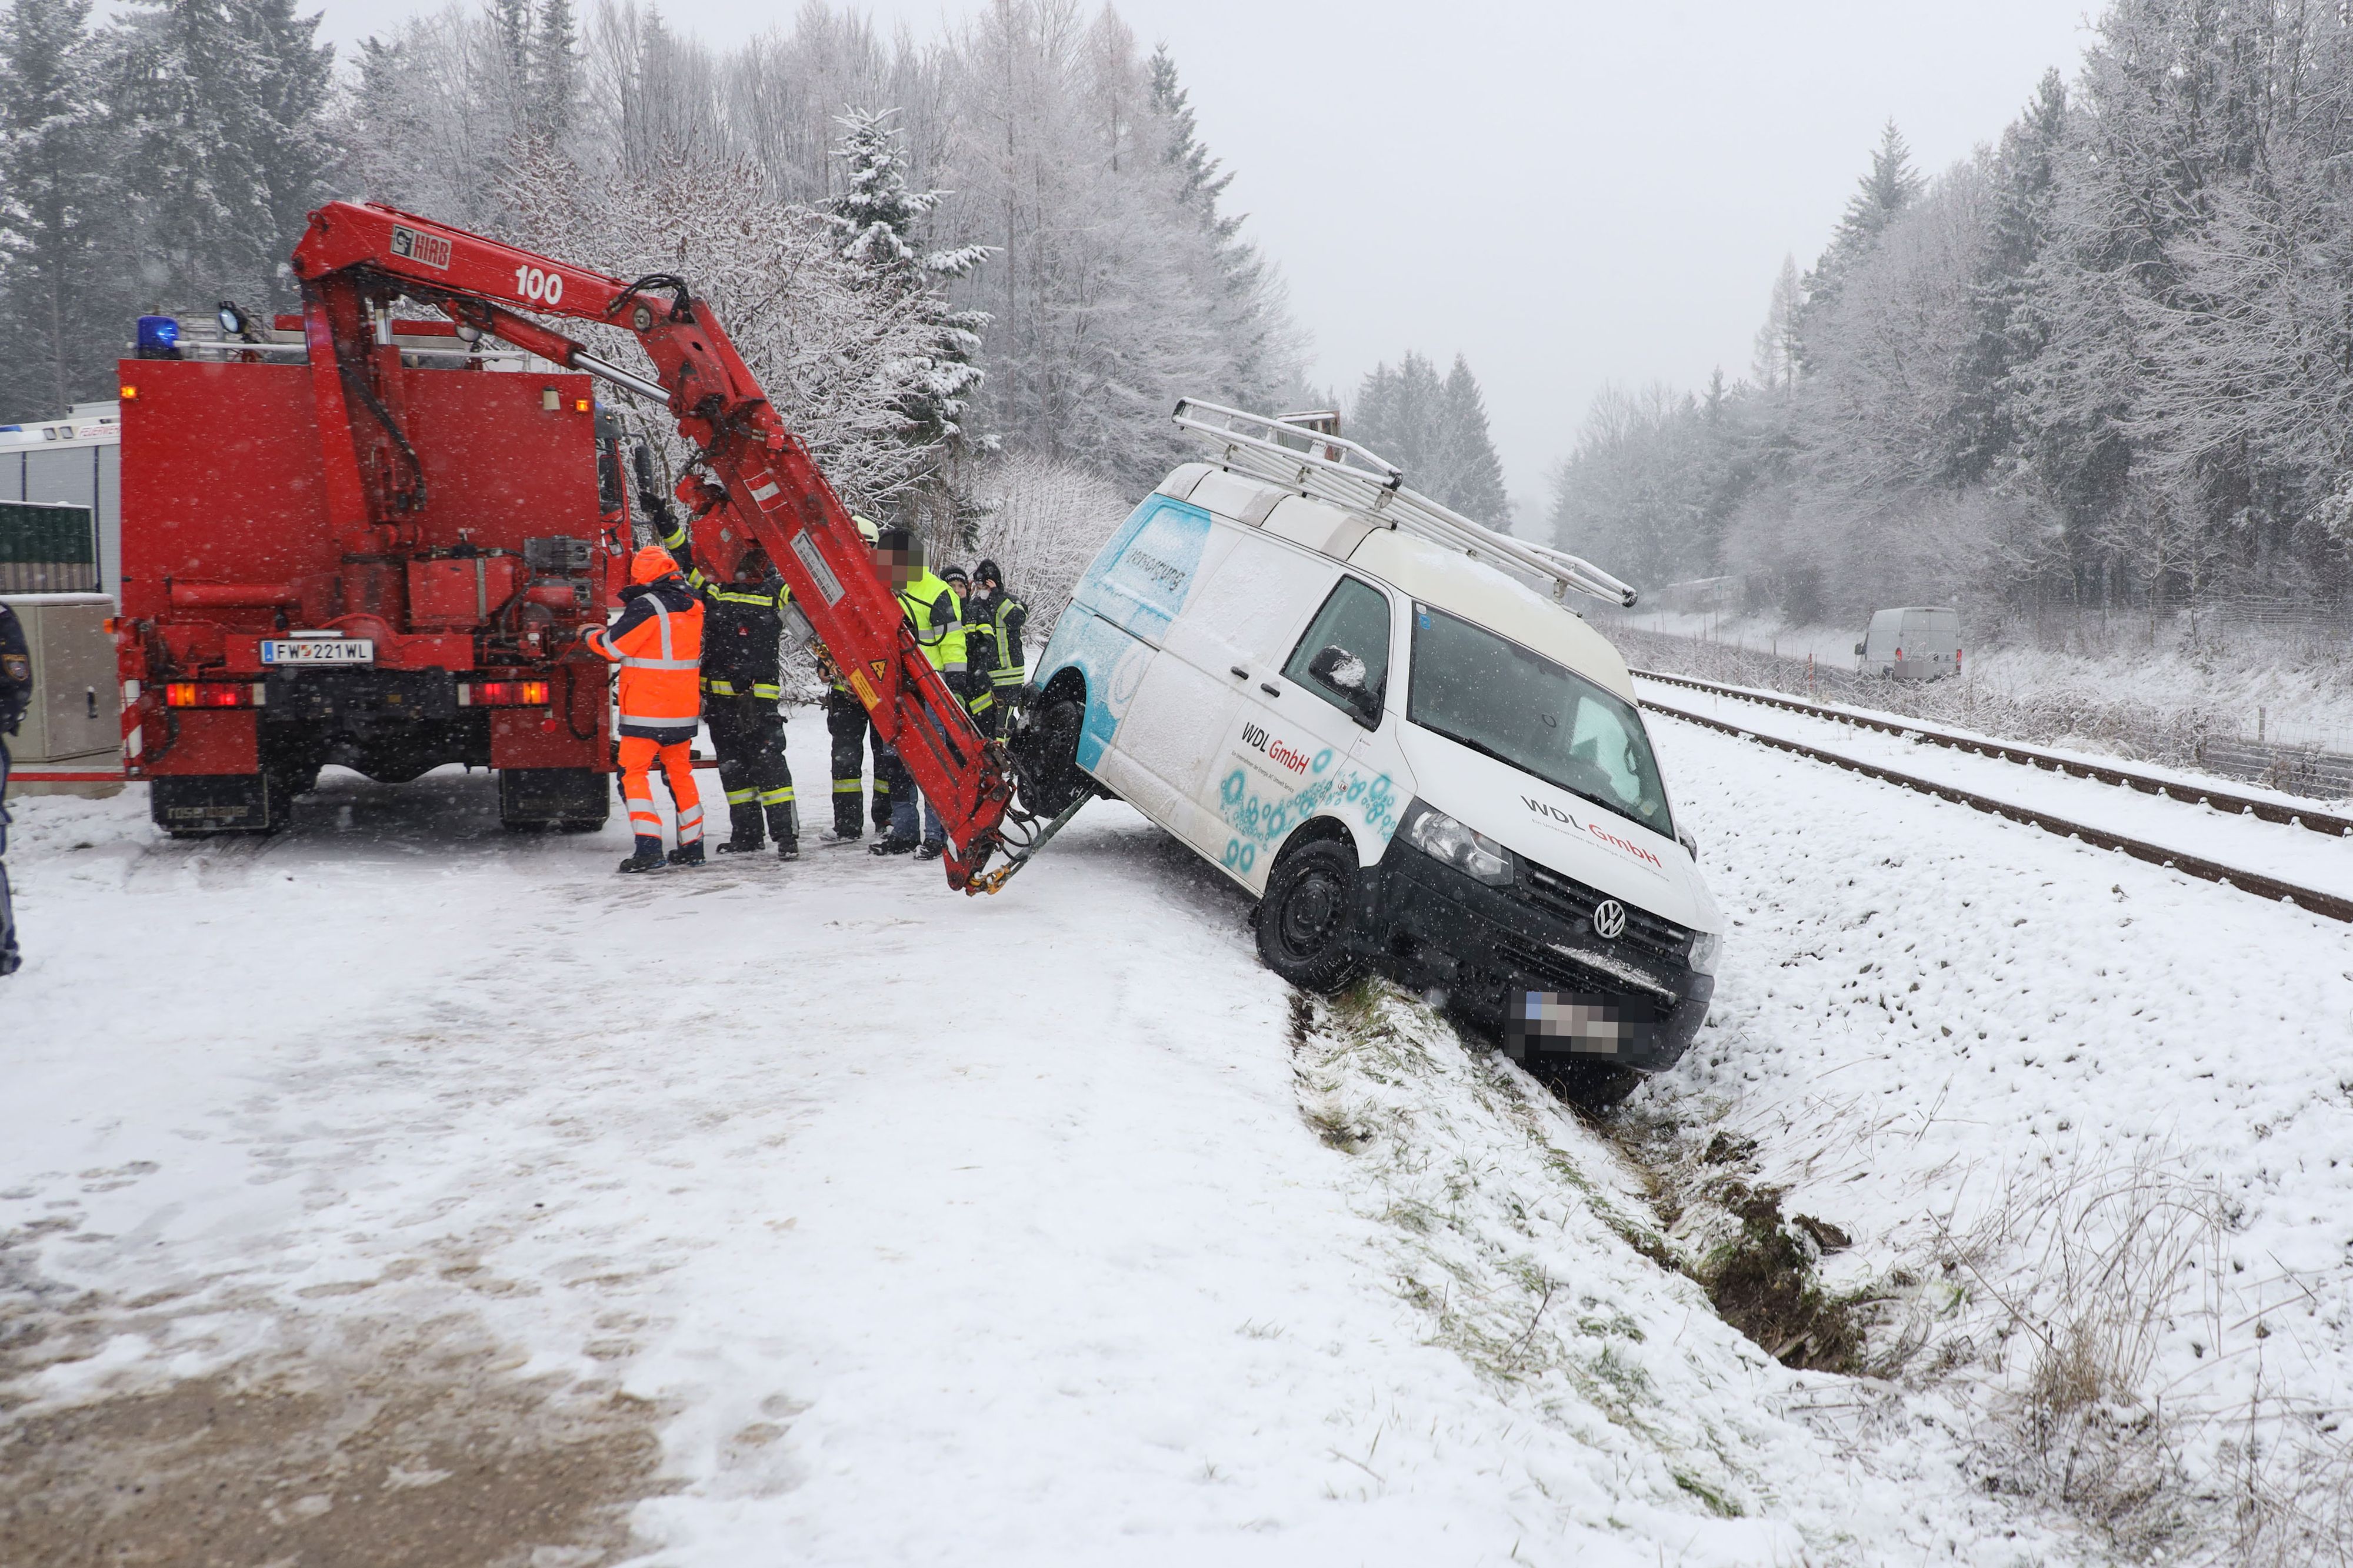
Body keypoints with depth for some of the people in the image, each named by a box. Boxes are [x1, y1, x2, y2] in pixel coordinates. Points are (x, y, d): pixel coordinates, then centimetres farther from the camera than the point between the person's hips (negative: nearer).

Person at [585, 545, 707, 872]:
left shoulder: (647, 606, -15)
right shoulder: (694, 606, 8)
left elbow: (614, 646, -9)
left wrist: (592, 635, 9)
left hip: (646, 709, -7)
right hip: (684, 709, 7)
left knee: (634, 772, -2)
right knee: (680, 772, 16)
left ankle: (648, 848, -12)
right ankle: (692, 847, 18)